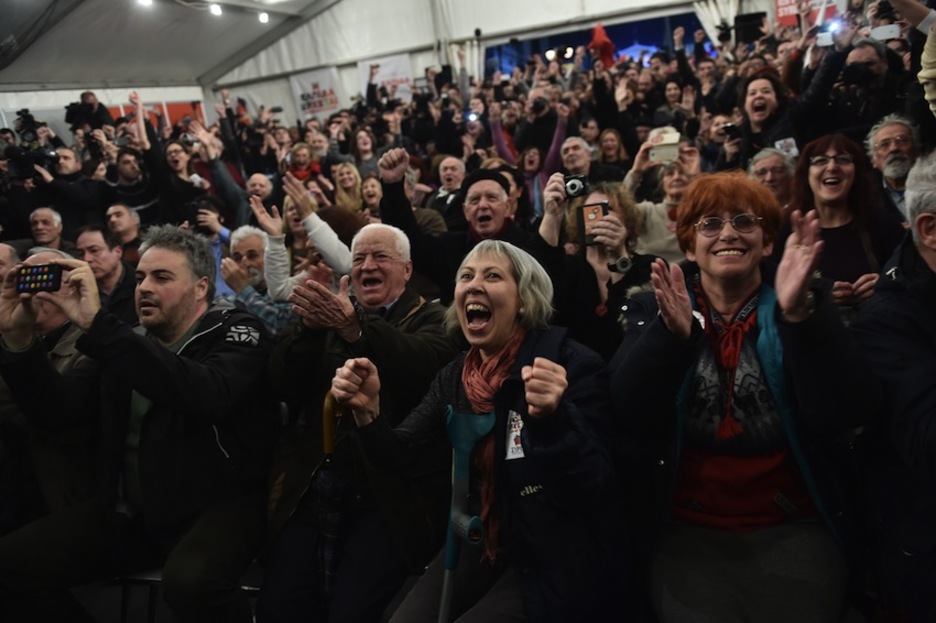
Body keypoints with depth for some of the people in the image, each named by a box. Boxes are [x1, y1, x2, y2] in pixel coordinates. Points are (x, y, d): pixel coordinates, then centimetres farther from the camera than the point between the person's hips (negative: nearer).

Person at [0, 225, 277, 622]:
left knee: (190, 582, -34)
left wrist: (96, 325, -31)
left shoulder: (236, 334, -6)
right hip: (129, 510, 6)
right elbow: (53, 411, 7)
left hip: (217, 503, -6)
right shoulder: (130, 345, 12)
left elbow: (206, 395, -29)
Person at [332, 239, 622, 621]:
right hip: (477, 551, 5)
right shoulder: (455, 376, 2)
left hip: (553, 566, -5)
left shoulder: (573, 365, -17)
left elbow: (594, 487, -23)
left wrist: (552, 418, -42)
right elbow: (399, 459, -1)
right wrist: (368, 409, -21)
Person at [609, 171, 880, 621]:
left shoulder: (807, 309, 2)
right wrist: (672, 333, -28)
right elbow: (625, 416, -12)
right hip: (687, 530, 0)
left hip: (792, 528, 1)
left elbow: (848, 412, -14)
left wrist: (800, 315, -28)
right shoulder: (655, 310, 2)